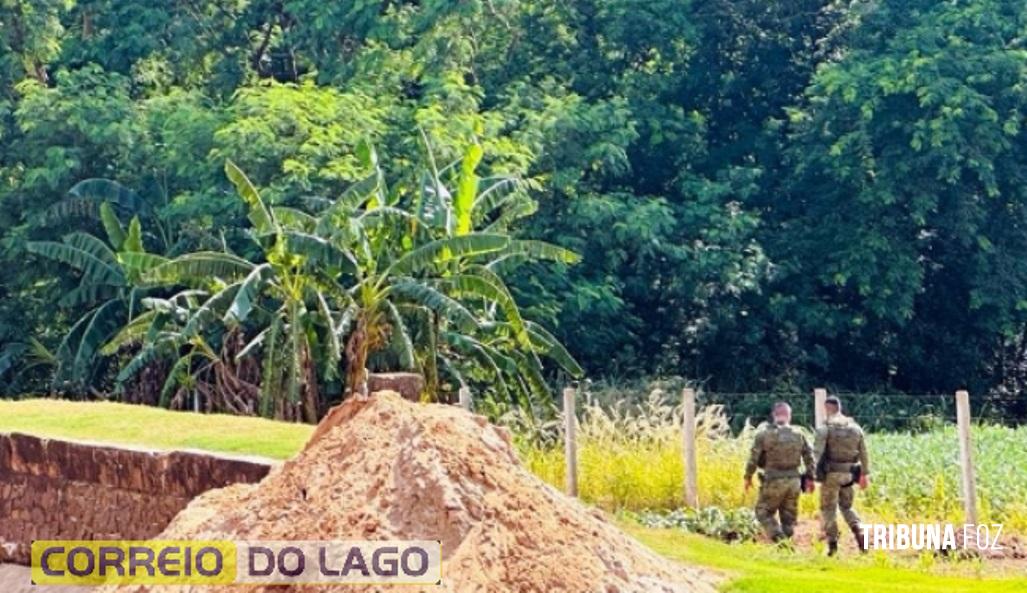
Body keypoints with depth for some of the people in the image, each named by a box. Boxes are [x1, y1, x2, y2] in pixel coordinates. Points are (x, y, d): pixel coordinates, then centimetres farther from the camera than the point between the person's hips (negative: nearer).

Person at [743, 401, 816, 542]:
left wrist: (748, 477, 6)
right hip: (794, 481, 4)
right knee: (788, 517, 13)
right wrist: (810, 478, 15)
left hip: (774, 481, -4)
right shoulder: (799, 434, 5)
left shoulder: (764, 434, -6)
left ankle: (779, 540, -8)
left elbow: (754, 458, -6)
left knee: (763, 512, 9)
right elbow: (809, 457, 6)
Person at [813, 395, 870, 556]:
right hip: (848, 475, 4)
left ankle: (832, 544, 2)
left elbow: (817, 453, -16)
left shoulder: (824, 428, -8)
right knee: (846, 506, 20)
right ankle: (859, 533, -3)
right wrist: (865, 475, 17)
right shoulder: (855, 427, 7)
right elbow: (863, 453, 9)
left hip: (831, 474, -4)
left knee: (828, 509, 8)